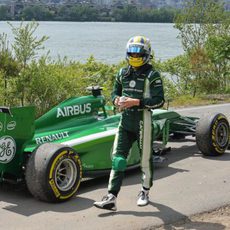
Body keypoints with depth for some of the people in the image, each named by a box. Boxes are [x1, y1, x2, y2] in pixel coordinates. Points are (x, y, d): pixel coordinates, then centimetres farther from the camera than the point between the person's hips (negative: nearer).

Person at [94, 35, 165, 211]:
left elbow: (159, 101, -12)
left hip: (143, 121, -5)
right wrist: (117, 100, -2)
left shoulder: (152, 75, -7)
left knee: (146, 158, 10)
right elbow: (115, 92, 21)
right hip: (125, 120, 5)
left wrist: (136, 102, -19)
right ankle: (111, 198, -1)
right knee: (118, 157, -2)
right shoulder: (123, 73, 10)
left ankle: (145, 192, 32)